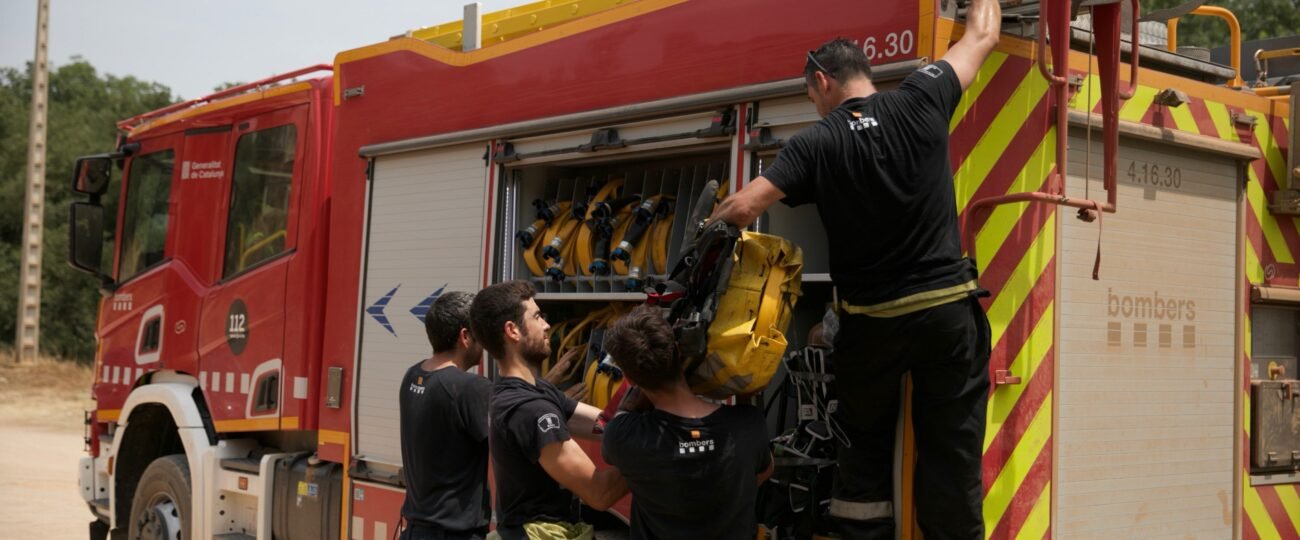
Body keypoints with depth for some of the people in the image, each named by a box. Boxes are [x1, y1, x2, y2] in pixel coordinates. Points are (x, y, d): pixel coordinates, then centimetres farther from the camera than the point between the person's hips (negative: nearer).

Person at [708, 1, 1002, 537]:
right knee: (952, 451, 6)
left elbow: (743, 207, -15)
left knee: (866, 445, 18)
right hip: (948, 310, 1)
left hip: (870, 322, 0)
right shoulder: (919, 103, -3)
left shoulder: (815, 144, -6)